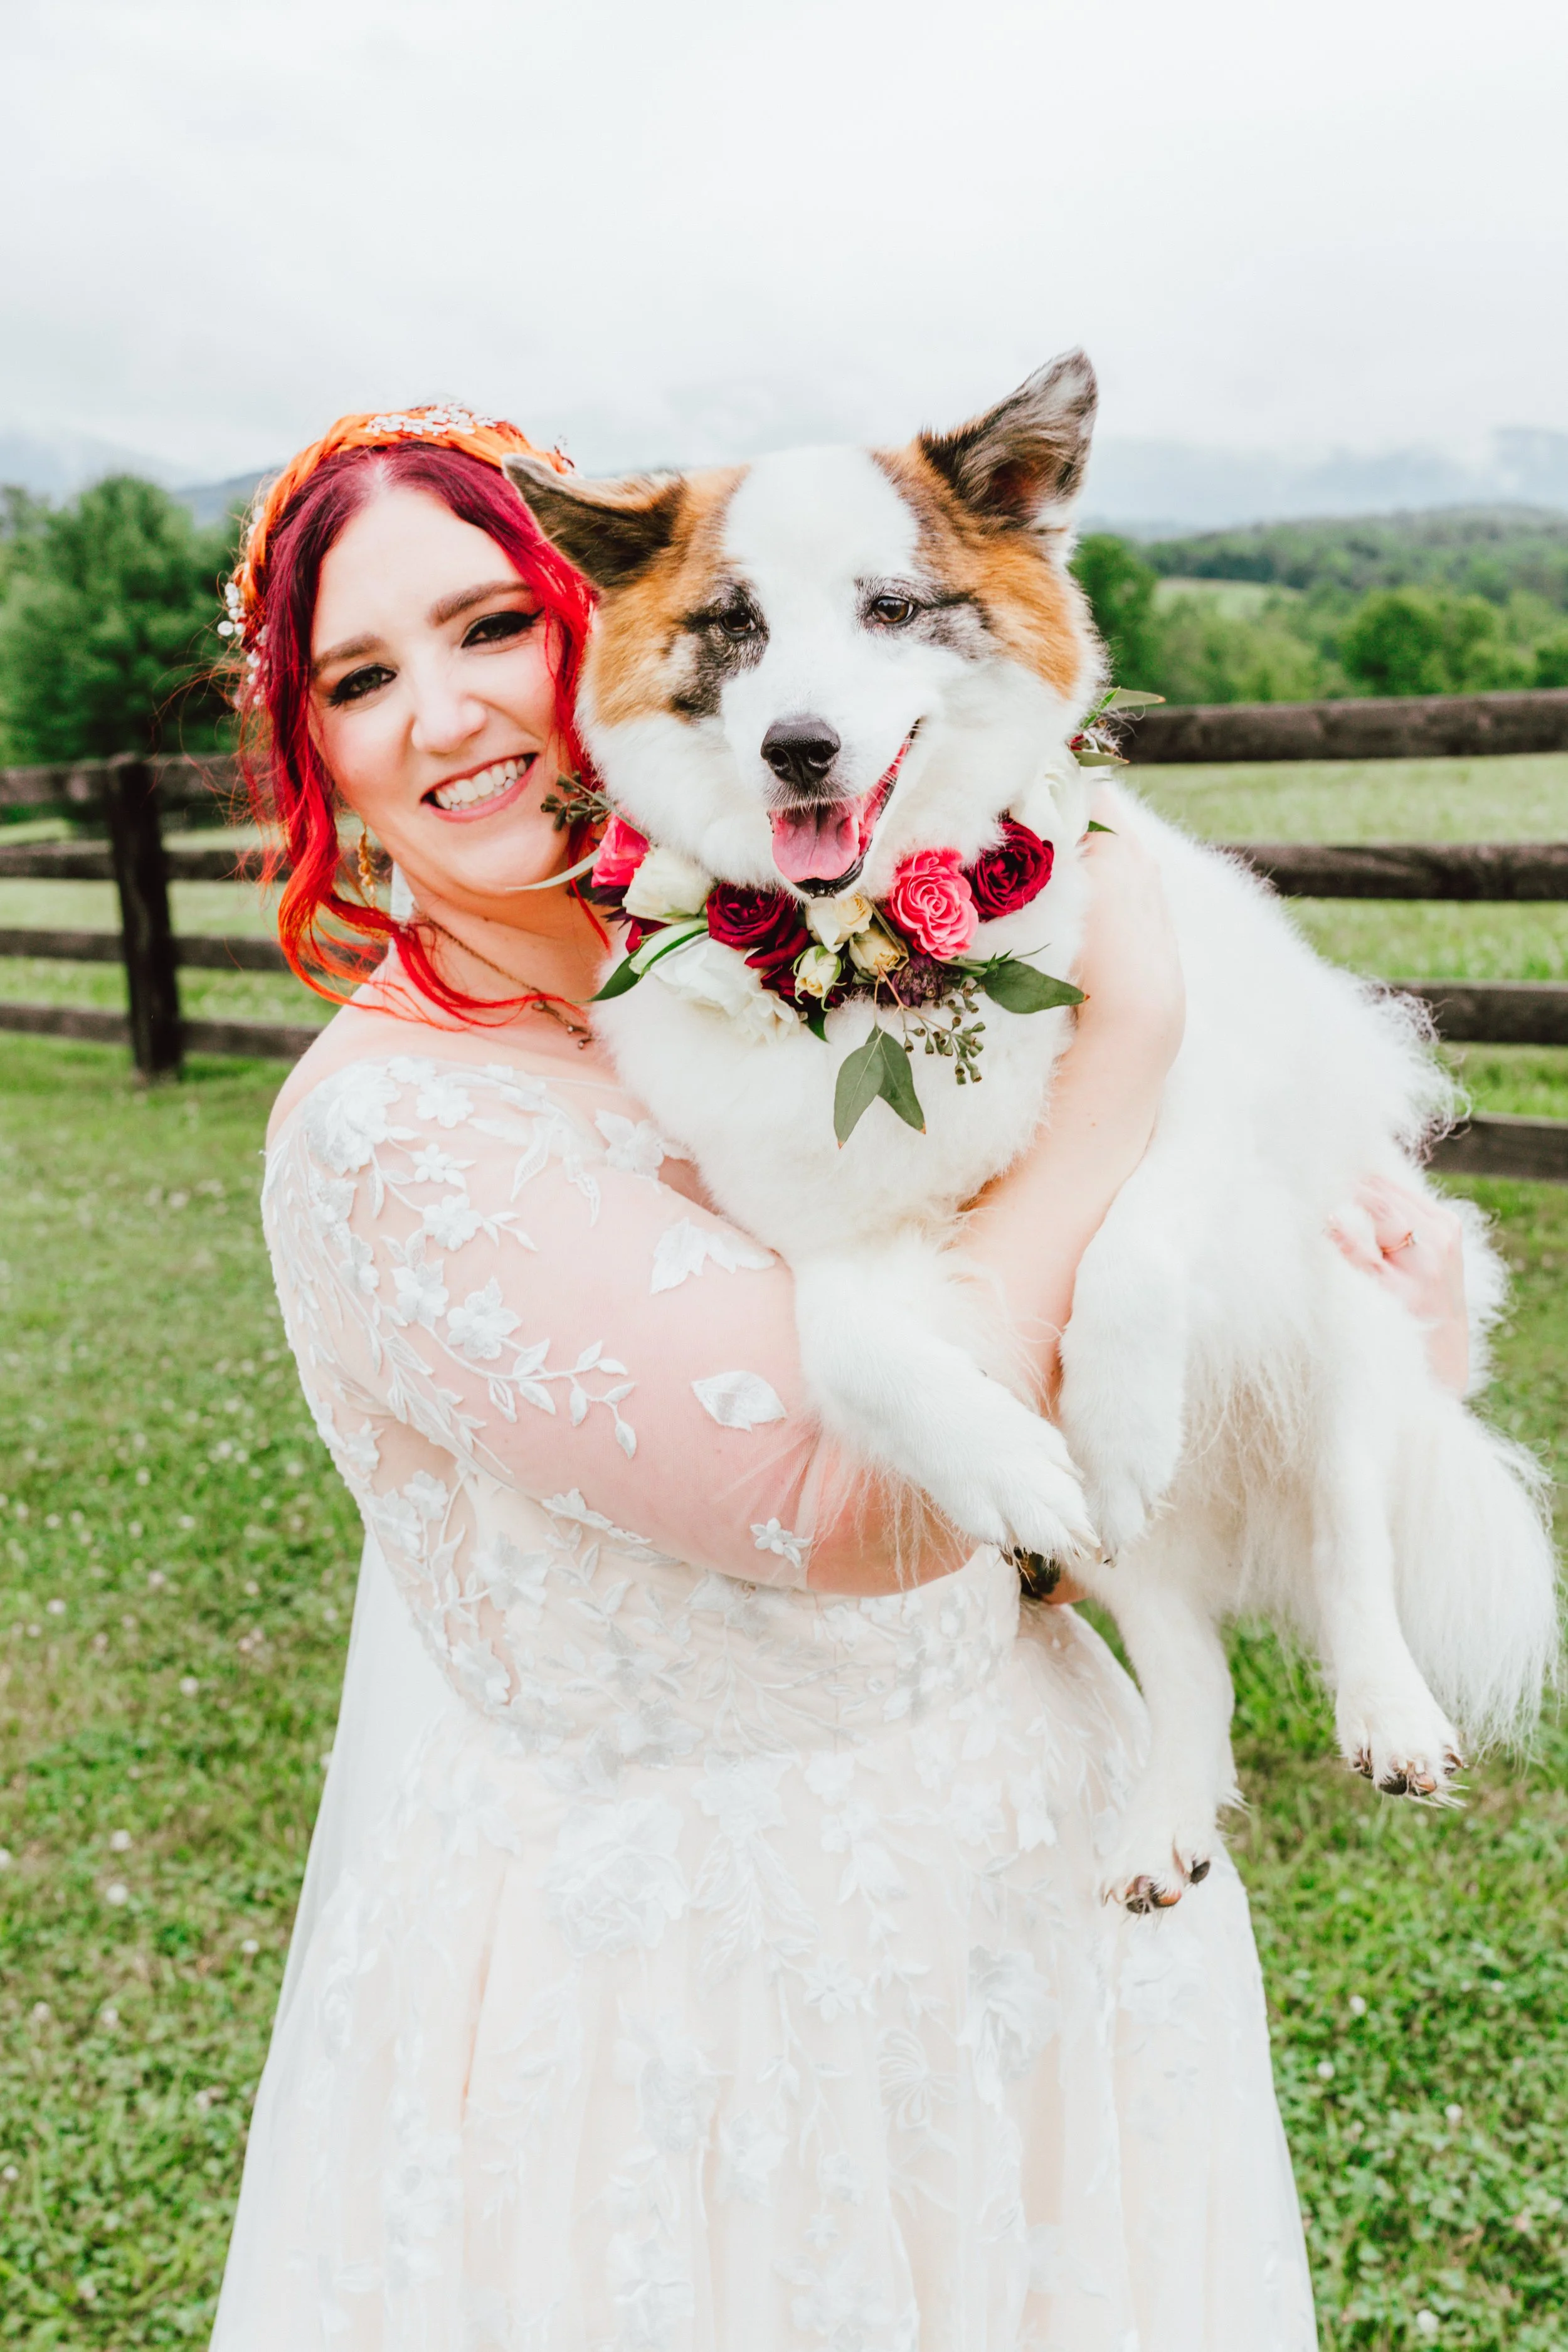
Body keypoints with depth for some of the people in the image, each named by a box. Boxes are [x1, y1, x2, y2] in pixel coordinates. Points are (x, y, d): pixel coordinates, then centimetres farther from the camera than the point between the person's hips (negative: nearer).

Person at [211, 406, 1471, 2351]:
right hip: (672, 1954, -6)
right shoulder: (386, 1131, -22)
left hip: (1014, 1823, 6)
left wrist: (1345, 1243, -11)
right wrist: (1130, 1036, -24)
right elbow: (859, 1499, -30)